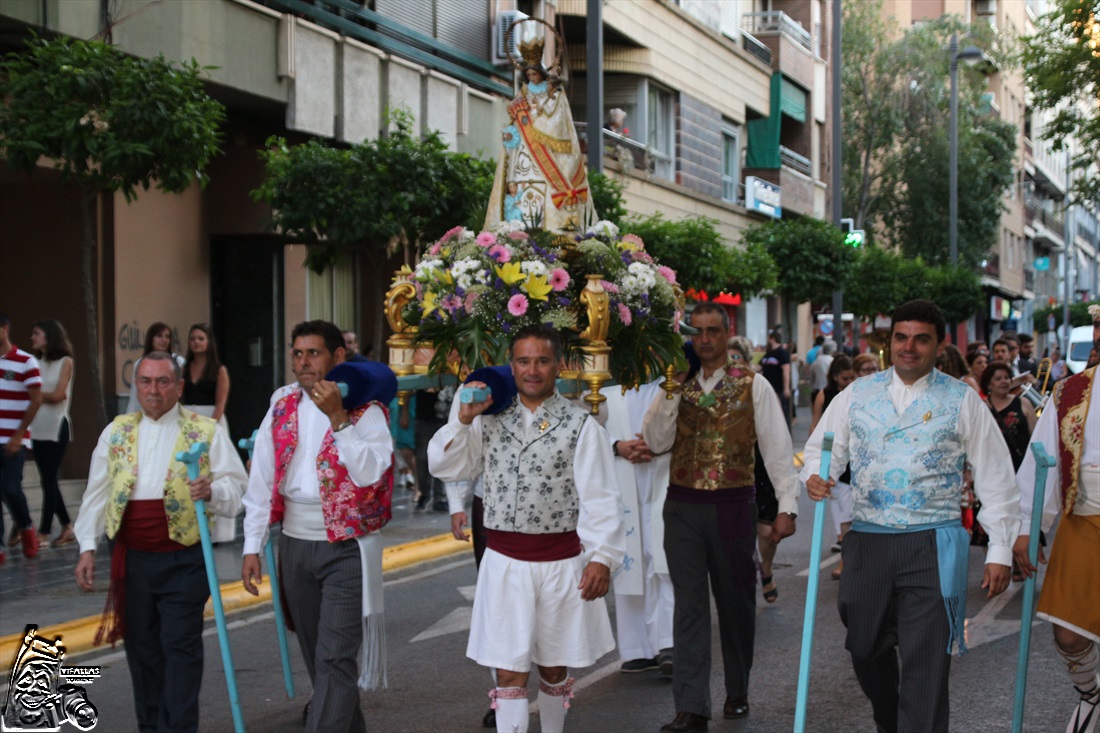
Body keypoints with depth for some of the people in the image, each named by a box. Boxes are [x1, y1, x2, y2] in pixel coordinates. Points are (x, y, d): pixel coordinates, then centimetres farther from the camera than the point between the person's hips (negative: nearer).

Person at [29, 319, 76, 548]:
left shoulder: (65, 362, -2)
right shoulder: (36, 363, 10)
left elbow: (58, 395, -9)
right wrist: (46, 395, -14)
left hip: (56, 428, -5)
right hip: (37, 428, 5)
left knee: (49, 480, -6)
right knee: (48, 480, 7)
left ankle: (44, 533, -6)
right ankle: (67, 529, 17)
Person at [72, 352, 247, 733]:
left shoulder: (205, 431, 0)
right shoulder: (117, 431, 9)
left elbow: (235, 486, -3)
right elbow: (97, 493, 9)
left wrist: (212, 492, -24)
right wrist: (87, 547, 3)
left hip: (184, 559, -4)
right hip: (132, 558, 4)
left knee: (180, 647, -5)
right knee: (142, 648, 11)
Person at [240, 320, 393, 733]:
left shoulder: (365, 410, -6)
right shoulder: (282, 408, 7)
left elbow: (371, 472, -20)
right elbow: (261, 481, 6)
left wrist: (338, 418, -25)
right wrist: (252, 546, 2)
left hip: (347, 549, -5)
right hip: (295, 545, 5)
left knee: (335, 659, -10)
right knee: (316, 655, 15)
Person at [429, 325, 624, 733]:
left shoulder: (580, 426, -4)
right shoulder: (491, 420, 6)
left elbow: (599, 497, -9)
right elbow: (445, 467, 4)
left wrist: (602, 557, -17)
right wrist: (464, 420, -8)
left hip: (560, 564, -1)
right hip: (504, 561, 1)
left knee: (554, 668, 15)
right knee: (509, 673, 0)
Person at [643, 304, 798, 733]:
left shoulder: (753, 386, 0)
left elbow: (777, 447, -3)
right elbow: (656, 442, -3)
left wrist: (787, 505, -9)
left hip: (733, 504, -1)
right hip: (683, 505, 1)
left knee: (735, 601, 11)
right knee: (689, 605, -2)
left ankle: (737, 693, 28)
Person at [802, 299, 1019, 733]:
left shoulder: (962, 401, 2)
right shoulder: (858, 394, 8)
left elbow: (995, 480, 3)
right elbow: (821, 448, 12)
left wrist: (1000, 551, -1)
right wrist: (815, 478, -12)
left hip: (933, 547, -3)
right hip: (867, 541, 3)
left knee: (925, 665, -7)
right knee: (866, 650, 14)